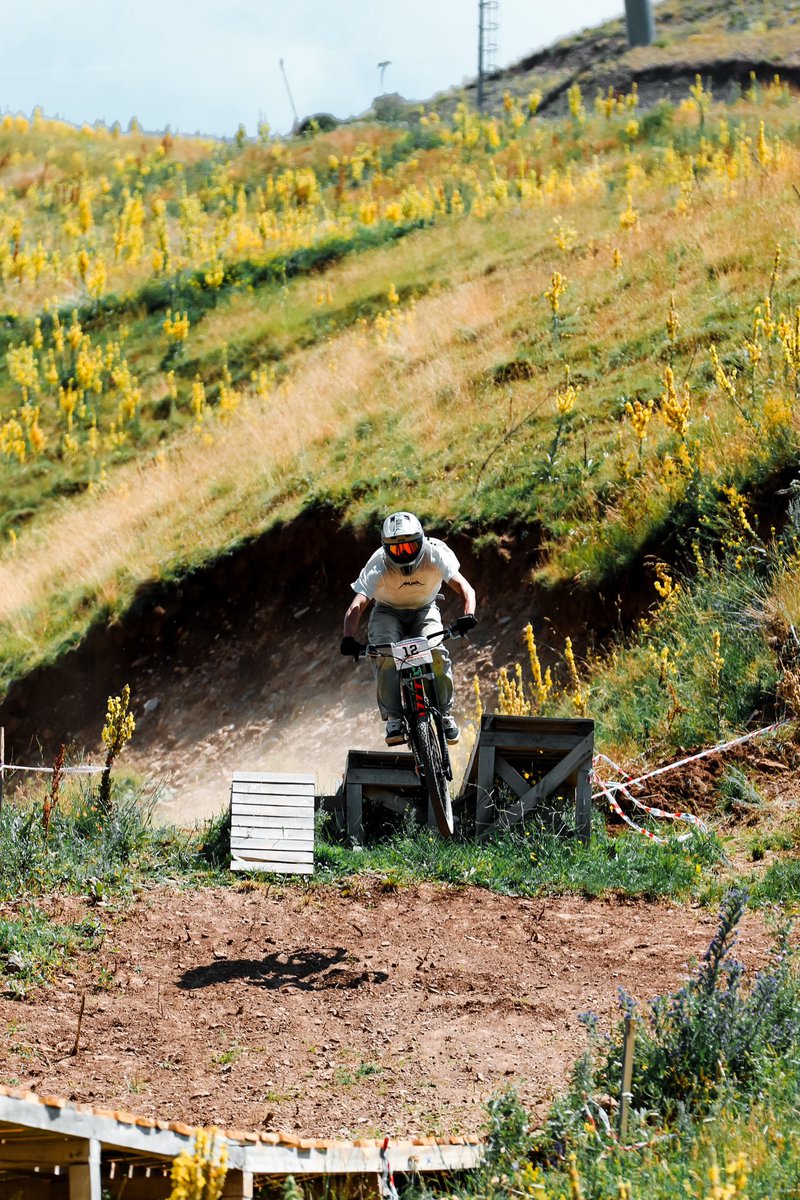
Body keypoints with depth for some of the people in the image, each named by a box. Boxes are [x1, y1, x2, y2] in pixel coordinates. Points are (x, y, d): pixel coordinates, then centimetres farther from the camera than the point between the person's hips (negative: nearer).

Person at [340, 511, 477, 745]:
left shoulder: (435, 554, -29)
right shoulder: (379, 566, -30)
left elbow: (465, 589, -35)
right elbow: (356, 607, -37)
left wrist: (468, 615, -56)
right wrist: (348, 639, -55)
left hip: (424, 609, 0)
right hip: (388, 612, 0)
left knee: (436, 652, -27)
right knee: (384, 654, -29)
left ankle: (444, 713, -9)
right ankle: (394, 719, -20)